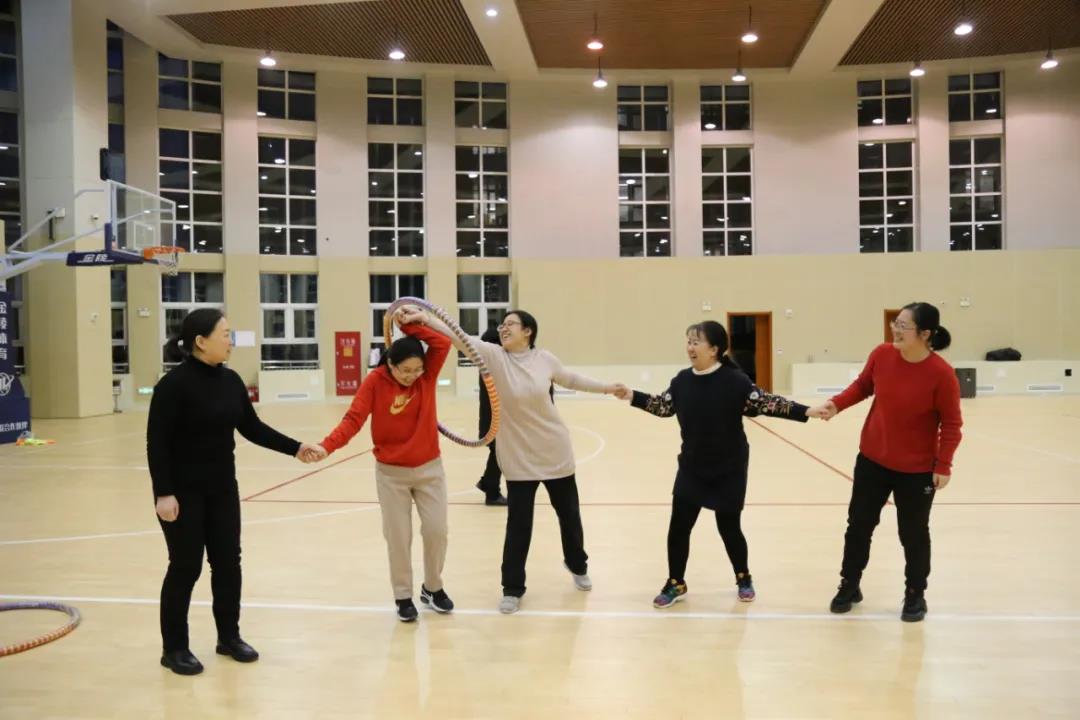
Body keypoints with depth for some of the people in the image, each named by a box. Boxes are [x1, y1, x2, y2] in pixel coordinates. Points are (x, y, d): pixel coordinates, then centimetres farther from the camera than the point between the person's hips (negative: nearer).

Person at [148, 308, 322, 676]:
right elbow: (157, 443, -17)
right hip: (183, 491, -6)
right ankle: (174, 648, 18)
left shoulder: (230, 381, 3)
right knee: (186, 567, 1)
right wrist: (163, 493, -21)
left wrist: (295, 447, 4)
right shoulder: (174, 384, -17)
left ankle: (229, 637, 26)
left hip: (222, 488, 7)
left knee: (227, 563, 11)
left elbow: (253, 428, 9)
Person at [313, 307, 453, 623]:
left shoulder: (427, 374, -6)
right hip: (391, 473, -2)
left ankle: (433, 587, 29)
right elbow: (353, 419, -19)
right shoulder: (375, 381, -13)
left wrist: (413, 324, -22)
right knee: (398, 537, 5)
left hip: (430, 468, 2)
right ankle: (403, 597, 23)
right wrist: (327, 446, -33)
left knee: (437, 530, 6)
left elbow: (443, 344, -20)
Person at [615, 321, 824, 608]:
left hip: (729, 471, -3)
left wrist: (805, 411, -23)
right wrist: (633, 396, 7)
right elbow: (663, 406, 10)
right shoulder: (682, 380, -3)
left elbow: (766, 403, -16)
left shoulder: (735, 380, -15)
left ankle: (743, 579, 35)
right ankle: (676, 584, 22)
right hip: (691, 469, 3)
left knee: (729, 529, 8)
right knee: (678, 526, 3)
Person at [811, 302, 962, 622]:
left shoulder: (941, 374, -22)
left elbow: (951, 423, -12)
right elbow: (863, 385, 7)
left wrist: (943, 466, -12)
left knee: (913, 534, 10)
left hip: (917, 469, -4)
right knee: (858, 524, 12)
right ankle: (849, 585, 30)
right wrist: (837, 404, -8)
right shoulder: (881, 355, -11)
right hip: (872, 459, 4)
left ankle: (915, 595, 32)